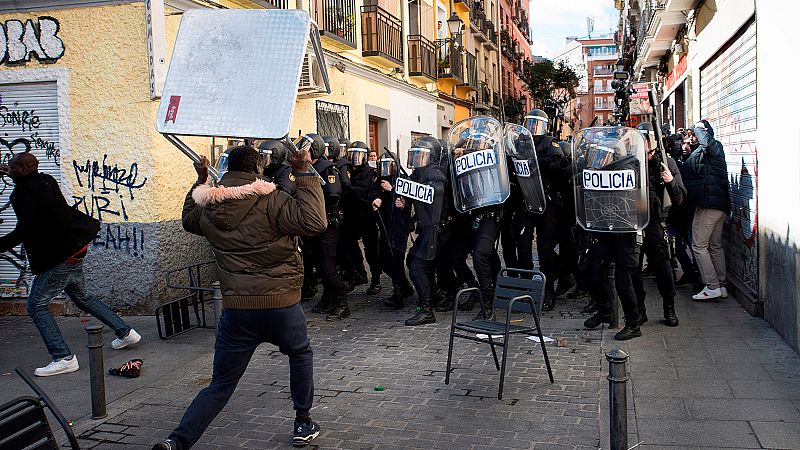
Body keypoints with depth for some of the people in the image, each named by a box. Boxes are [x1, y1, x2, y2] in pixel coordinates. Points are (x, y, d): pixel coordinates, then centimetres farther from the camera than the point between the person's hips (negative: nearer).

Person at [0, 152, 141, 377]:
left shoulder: (25, 193, -18)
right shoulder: (45, 181, 9)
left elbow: (23, 231, -25)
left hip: (57, 258, -10)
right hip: (74, 250, 10)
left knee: (37, 306, -2)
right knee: (82, 297, 24)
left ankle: (64, 358, -4)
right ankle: (126, 333, 29)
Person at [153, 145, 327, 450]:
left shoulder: (208, 209, 6)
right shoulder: (270, 200, -12)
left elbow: (188, 219, 29)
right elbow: (315, 222, -20)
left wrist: (200, 181, 34)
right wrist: (304, 175, -14)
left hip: (235, 308, 3)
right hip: (281, 304, -3)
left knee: (219, 387, 13)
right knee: (300, 355, 27)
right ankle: (303, 425, 33)